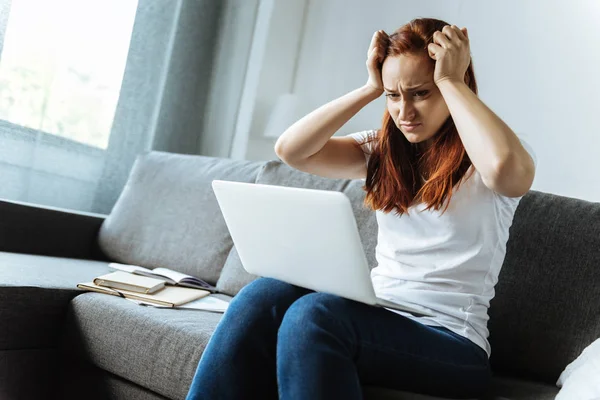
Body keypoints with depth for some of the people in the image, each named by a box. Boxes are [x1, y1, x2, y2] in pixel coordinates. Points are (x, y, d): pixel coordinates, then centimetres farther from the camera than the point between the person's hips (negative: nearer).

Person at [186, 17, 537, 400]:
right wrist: (371, 89, 0)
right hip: (376, 314, 5)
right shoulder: (385, 150, 12)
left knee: (313, 313, -32)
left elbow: (506, 168, -30)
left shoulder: (483, 157, -3)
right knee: (264, 296, -25)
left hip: (450, 343, -5)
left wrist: (450, 81, -16)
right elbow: (290, 149, 0)